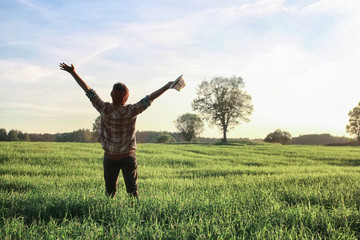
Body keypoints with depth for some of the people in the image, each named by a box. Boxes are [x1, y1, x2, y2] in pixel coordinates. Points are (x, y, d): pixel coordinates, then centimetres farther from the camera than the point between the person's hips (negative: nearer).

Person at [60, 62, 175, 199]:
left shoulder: (104, 110, -13)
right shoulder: (131, 111, -18)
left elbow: (88, 90, -8)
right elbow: (150, 98, -14)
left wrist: (72, 72, -1)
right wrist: (168, 86, -8)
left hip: (109, 158, 2)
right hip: (128, 157, -2)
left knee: (110, 190, 13)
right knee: (132, 190, 4)